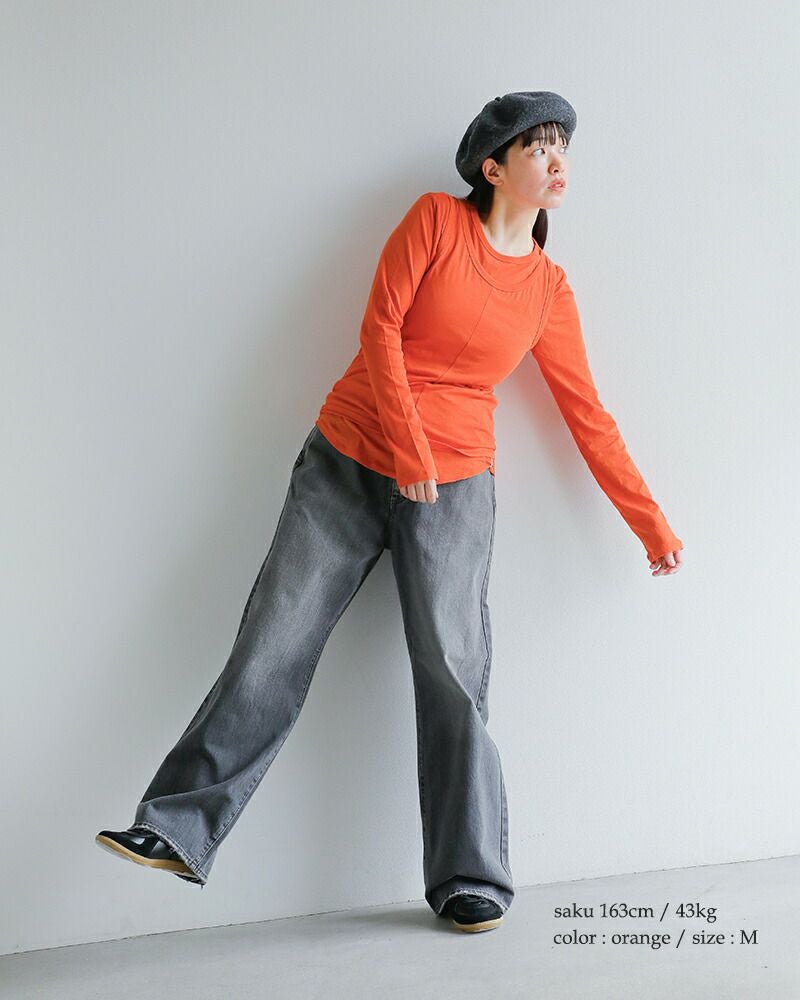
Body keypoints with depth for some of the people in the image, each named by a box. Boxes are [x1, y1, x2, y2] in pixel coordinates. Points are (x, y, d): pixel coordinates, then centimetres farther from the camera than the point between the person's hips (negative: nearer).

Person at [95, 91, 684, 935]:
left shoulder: (550, 290, 7)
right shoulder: (437, 219, 0)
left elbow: (586, 415, 9)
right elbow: (380, 328, -7)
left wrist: (652, 525, 9)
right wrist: (407, 445, -16)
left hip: (452, 489, 1)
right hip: (347, 462, -1)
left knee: (452, 671, -3)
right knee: (274, 646, -3)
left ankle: (470, 883, 8)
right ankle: (180, 830, 6)